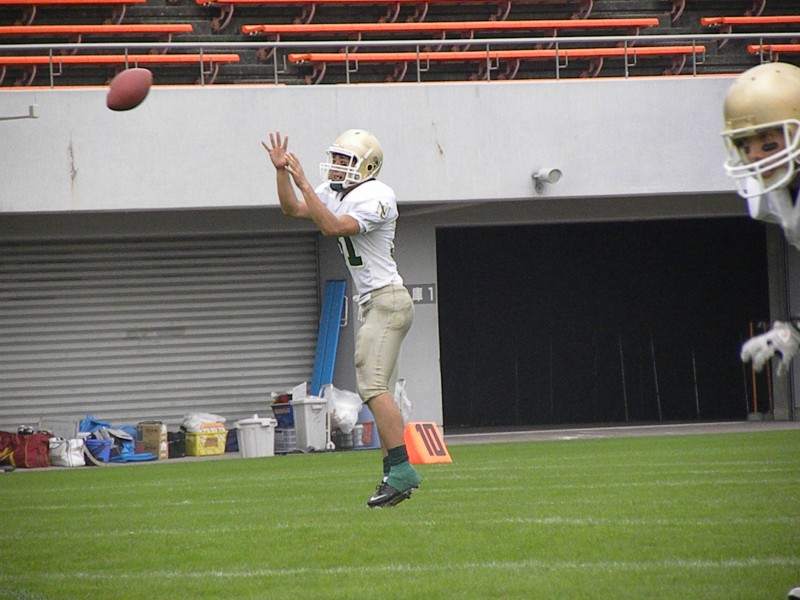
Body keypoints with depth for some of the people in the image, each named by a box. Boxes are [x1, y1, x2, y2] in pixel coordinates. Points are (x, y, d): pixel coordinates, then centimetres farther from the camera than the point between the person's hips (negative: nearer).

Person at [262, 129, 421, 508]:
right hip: (371, 303, 10)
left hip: (386, 300, -10)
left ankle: (401, 469, -21)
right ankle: (395, 476, 8)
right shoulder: (334, 192, 13)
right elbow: (293, 210, 18)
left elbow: (332, 227, -25)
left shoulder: (375, 197, -15)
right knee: (373, 389, 7)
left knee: (372, 384, -18)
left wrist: (303, 183, -24)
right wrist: (282, 172, 6)